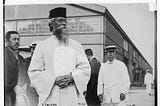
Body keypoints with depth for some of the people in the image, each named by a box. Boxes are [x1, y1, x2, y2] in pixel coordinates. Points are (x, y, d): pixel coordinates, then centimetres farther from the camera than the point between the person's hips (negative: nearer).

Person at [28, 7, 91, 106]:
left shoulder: (76, 45, 13)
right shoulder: (42, 46, 7)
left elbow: (86, 68, 7)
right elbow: (34, 72, 1)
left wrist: (71, 77, -11)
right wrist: (54, 80, -12)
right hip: (50, 96, -2)